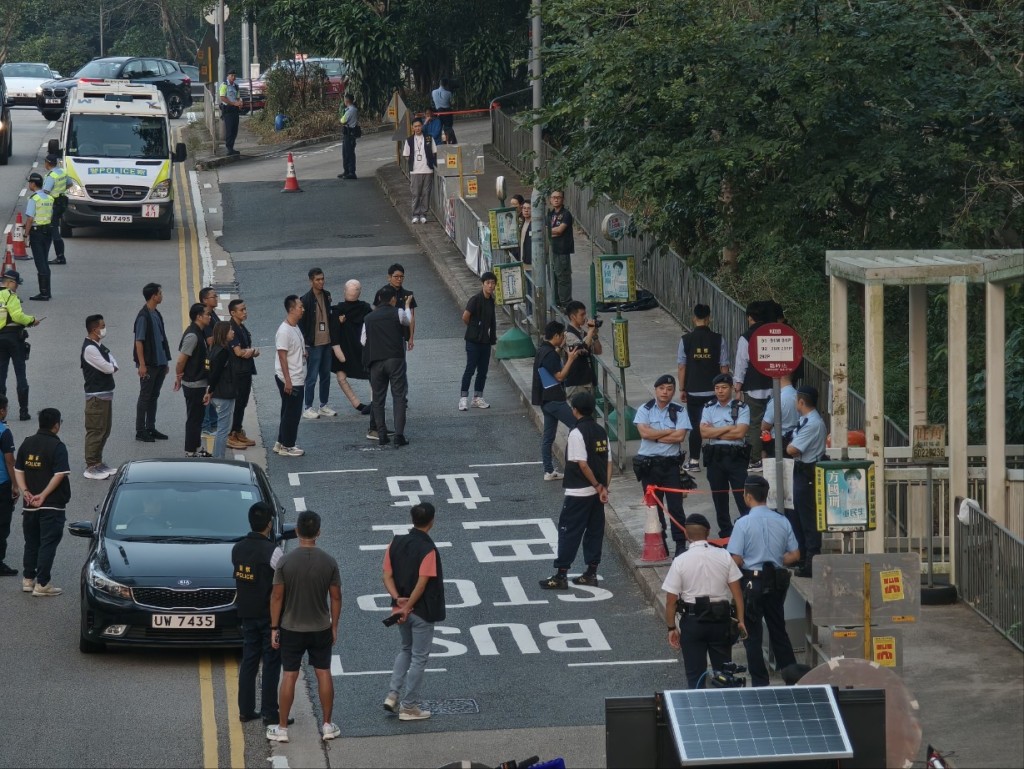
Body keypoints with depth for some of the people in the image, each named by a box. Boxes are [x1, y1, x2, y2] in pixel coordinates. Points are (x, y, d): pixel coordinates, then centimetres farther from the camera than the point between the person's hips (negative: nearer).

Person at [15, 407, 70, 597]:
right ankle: (42, 584, -4)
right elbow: (59, 474, -19)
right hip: (52, 504, -6)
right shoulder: (57, 446, -12)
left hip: (30, 503, 6)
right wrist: (43, 495, -16)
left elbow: (18, 470, 5)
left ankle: (28, 579, 22)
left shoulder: (27, 443, 7)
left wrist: (25, 492, -2)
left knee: (31, 542, 17)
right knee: (48, 544, -2)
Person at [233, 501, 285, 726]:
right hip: (270, 615, -6)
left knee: (248, 661, 13)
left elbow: (238, 577, 7)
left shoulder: (237, 549, 1)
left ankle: (246, 710, 16)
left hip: (246, 614, 6)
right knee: (271, 664, 0)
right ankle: (269, 713, 2)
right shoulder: (273, 552, -19)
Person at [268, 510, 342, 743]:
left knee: (289, 676, 5)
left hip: (291, 628, -1)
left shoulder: (286, 561, -13)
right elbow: (336, 597, -2)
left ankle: (282, 728, 10)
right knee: (324, 674, 12)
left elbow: (277, 597, -9)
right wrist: (334, 627, 10)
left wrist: (274, 628, 0)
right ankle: (327, 726, 17)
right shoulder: (329, 562, -8)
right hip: (321, 628, 1)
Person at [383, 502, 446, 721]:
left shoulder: (396, 543, -1)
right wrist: (408, 607, -15)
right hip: (422, 612, -6)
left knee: (406, 650, 26)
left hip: (400, 609, 6)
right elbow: (422, 584, -22)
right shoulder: (428, 550, -20)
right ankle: (408, 707, 11)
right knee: (419, 657, 6)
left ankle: (393, 695, 16)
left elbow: (387, 576, -3)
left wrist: (398, 598, -12)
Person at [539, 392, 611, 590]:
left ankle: (560, 576, -3)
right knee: (594, 531, 13)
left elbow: (582, 464, -20)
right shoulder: (601, 432, 7)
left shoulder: (577, 433, -16)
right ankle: (591, 573, 18)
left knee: (569, 532, -3)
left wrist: (597, 485, -11)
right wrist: (604, 487, 2)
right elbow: (608, 462, 5)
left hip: (578, 492, -7)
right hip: (597, 492, 7)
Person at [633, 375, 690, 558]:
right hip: (649, 465, 1)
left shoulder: (679, 412, 1)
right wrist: (669, 432, -9)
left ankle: (680, 544, -1)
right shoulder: (645, 410, 3)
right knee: (654, 506, 7)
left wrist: (655, 436, -9)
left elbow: (680, 436, -11)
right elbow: (644, 432, -12)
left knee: (675, 506, -4)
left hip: (671, 464, -1)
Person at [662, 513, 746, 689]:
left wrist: (672, 628, 2)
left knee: (695, 675, 4)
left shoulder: (680, 561, -11)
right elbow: (736, 592, -4)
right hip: (721, 620, 2)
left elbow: (671, 600, -8)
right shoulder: (724, 557, -5)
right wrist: (741, 620, 4)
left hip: (692, 621, -2)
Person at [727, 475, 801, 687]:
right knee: (778, 630, 17)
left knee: (752, 635, 5)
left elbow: (736, 560, -16)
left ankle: (760, 682, 5)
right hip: (776, 582, 5)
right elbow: (795, 555, 4)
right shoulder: (782, 522, 0)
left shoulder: (743, 524, -15)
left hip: (752, 582, -5)